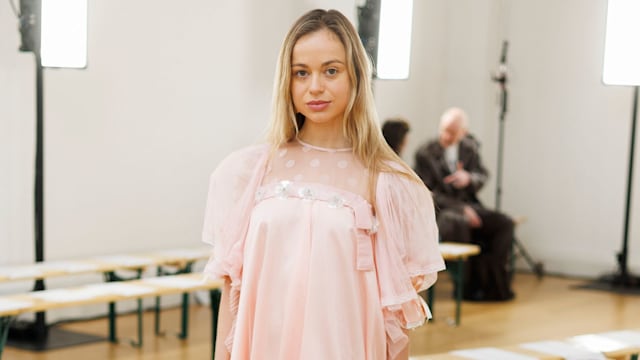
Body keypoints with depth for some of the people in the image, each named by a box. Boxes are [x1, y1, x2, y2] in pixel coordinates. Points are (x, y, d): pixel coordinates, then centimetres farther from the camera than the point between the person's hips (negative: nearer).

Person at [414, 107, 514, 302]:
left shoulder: (470, 148, 8)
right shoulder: (425, 153, -5)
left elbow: (483, 176, 12)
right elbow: (427, 193, -8)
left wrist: (469, 178, -15)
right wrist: (460, 209, -18)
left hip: (469, 207, 5)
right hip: (440, 210, -5)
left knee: (504, 223, -18)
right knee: (458, 224, -38)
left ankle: (493, 281, -15)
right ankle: (470, 284, -24)